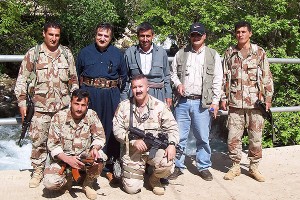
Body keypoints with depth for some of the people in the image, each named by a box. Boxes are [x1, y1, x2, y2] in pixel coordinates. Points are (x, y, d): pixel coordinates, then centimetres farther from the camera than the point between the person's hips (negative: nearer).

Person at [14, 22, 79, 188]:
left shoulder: (66, 54, 7)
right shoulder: (33, 54, 0)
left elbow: (73, 79, 13)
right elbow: (22, 80, 1)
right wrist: (22, 102, -3)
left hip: (64, 106, 2)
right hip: (41, 106, -2)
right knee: (38, 140, 4)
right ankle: (37, 170, 20)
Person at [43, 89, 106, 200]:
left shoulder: (91, 115, -8)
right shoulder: (59, 117, -11)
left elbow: (99, 137, -5)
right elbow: (53, 144, -12)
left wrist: (95, 148, -30)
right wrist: (67, 159, -28)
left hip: (85, 156, 1)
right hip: (63, 158, -1)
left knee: (100, 157, -30)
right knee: (50, 182, -26)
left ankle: (88, 184, -1)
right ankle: (68, 179, 12)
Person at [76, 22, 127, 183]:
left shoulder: (117, 54, 10)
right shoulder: (85, 52, 8)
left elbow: (123, 75, 20)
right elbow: (77, 75, 16)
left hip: (111, 96, 1)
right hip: (89, 95, 0)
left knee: (110, 130, 1)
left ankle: (109, 167, 11)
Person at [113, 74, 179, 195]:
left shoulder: (160, 106, -1)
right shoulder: (124, 106, 2)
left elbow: (172, 127, -2)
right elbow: (117, 129, -3)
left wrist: (172, 144, -21)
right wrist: (133, 141, -16)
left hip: (155, 149, 0)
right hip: (132, 152, 0)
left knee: (167, 165, -31)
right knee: (132, 188, -9)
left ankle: (154, 179, 7)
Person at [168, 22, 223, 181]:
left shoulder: (213, 55, 7)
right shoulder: (181, 54, 12)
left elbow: (217, 80, 4)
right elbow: (173, 73, 18)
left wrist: (215, 101, -2)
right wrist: (178, 83, -3)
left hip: (202, 103, -1)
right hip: (183, 102, 2)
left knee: (203, 137, 5)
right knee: (179, 136, 6)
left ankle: (204, 167, 20)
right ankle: (178, 166, 18)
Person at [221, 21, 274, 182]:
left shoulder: (259, 52, 4)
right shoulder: (229, 53, 9)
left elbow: (267, 77, 4)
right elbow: (224, 77, 10)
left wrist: (268, 98, 0)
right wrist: (224, 98, 5)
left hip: (255, 102, -1)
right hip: (235, 103, 1)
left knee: (256, 137, 5)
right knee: (233, 137, 2)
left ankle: (254, 167, 20)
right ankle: (235, 167, 17)